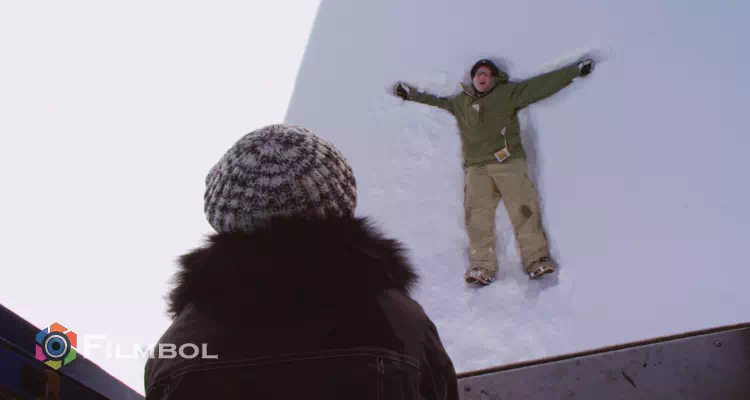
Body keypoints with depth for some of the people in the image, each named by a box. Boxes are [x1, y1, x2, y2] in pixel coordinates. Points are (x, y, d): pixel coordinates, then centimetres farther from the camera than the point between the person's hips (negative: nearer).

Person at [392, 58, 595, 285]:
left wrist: (576, 70, 6)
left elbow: (542, 84, 9)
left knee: (523, 210, -13)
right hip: (476, 167, 2)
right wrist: (411, 93, 40)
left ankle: (537, 260, -10)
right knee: (477, 215, -11)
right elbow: (437, 102, 38)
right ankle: (482, 267, -13)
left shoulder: (507, 93, 12)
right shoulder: (459, 102, 22)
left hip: (508, 162, -2)